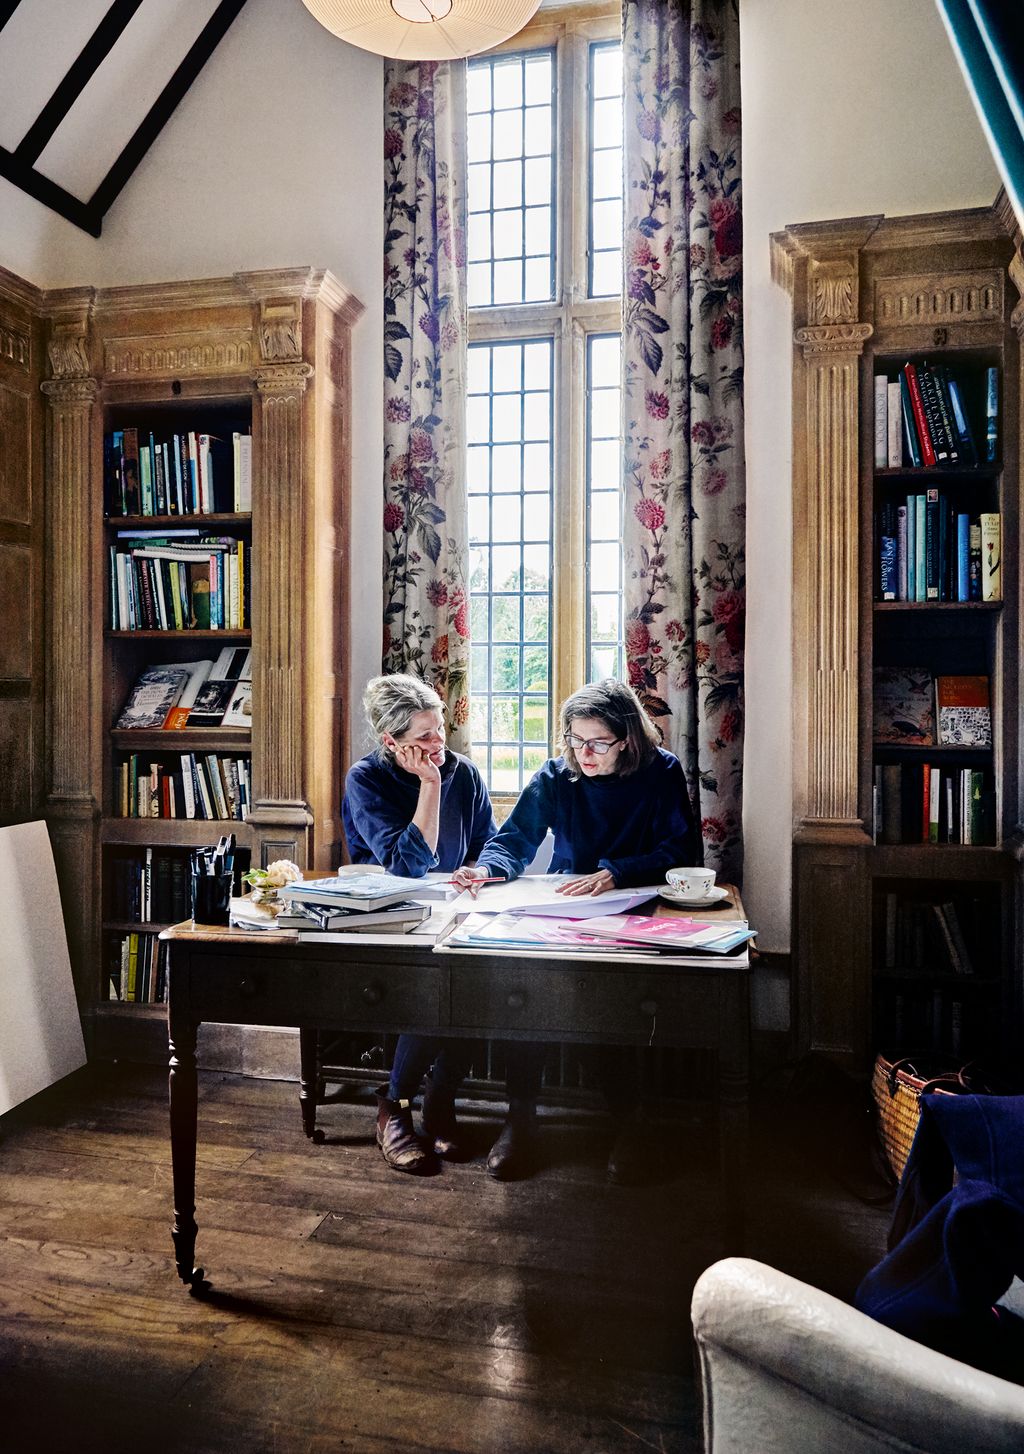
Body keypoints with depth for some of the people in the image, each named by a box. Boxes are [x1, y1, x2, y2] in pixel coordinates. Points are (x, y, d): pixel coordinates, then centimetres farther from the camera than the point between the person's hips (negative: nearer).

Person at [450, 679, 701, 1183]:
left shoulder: (662, 773, 0)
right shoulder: (555, 777, 7)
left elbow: (681, 852, -8)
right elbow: (515, 840, 5)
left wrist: (612, 875, -22)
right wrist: (486, 868, -19)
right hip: (560, 913, 2)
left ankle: (625, 1119, -18)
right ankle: (521, 1116, -19)